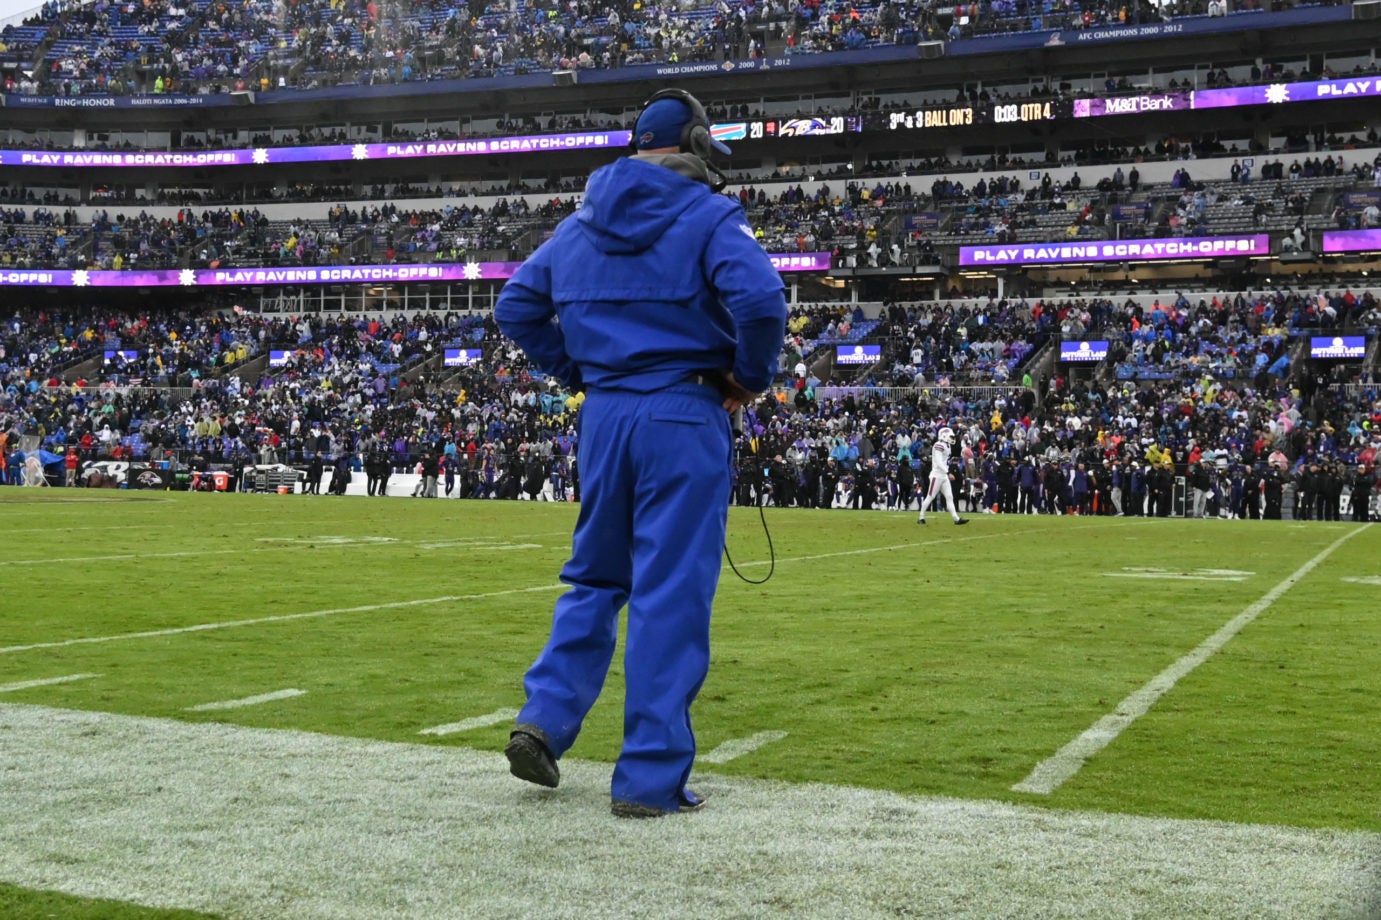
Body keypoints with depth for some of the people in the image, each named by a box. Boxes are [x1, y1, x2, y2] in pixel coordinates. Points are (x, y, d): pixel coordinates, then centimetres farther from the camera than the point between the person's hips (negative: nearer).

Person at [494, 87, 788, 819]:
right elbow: (759, 300, -21)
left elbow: (516, 306, 14)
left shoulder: (582, 223, 13)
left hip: (603, 414, 6)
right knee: (671, 595, -2)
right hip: (684, 416, -5)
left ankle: (543, 719, 8)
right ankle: (652, 778, 1)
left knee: (595, 576, 20)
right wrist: (750, 377, -5)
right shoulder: (707, 216, -5)